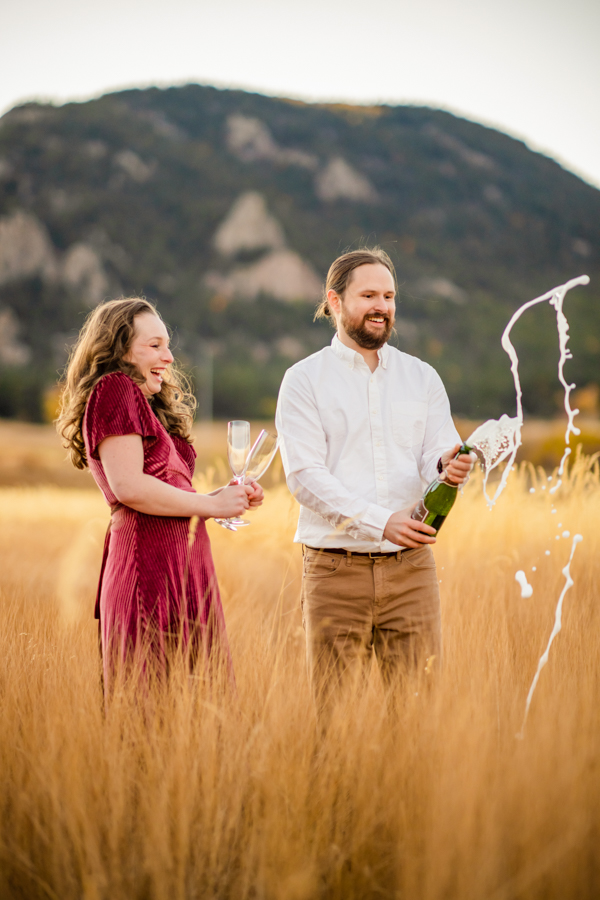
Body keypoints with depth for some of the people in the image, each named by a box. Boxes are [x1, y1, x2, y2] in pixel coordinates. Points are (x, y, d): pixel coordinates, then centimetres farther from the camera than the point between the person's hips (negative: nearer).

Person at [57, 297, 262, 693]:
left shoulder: (148, 406, 25)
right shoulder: (114, 390, -4)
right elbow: (128, 487, -15)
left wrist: (229, 497, 12)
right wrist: (211, 504, -6)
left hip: (182, 562, 10)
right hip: (150, 558, -10)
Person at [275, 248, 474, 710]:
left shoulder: (422, 377, 12)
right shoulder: (304, 380, 1)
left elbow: (436, 454, 2)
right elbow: (305, 476, -10)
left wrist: (449, 467, -23)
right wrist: (381, 523, -22)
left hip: (411, 568, 3)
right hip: (335, 569, -2)